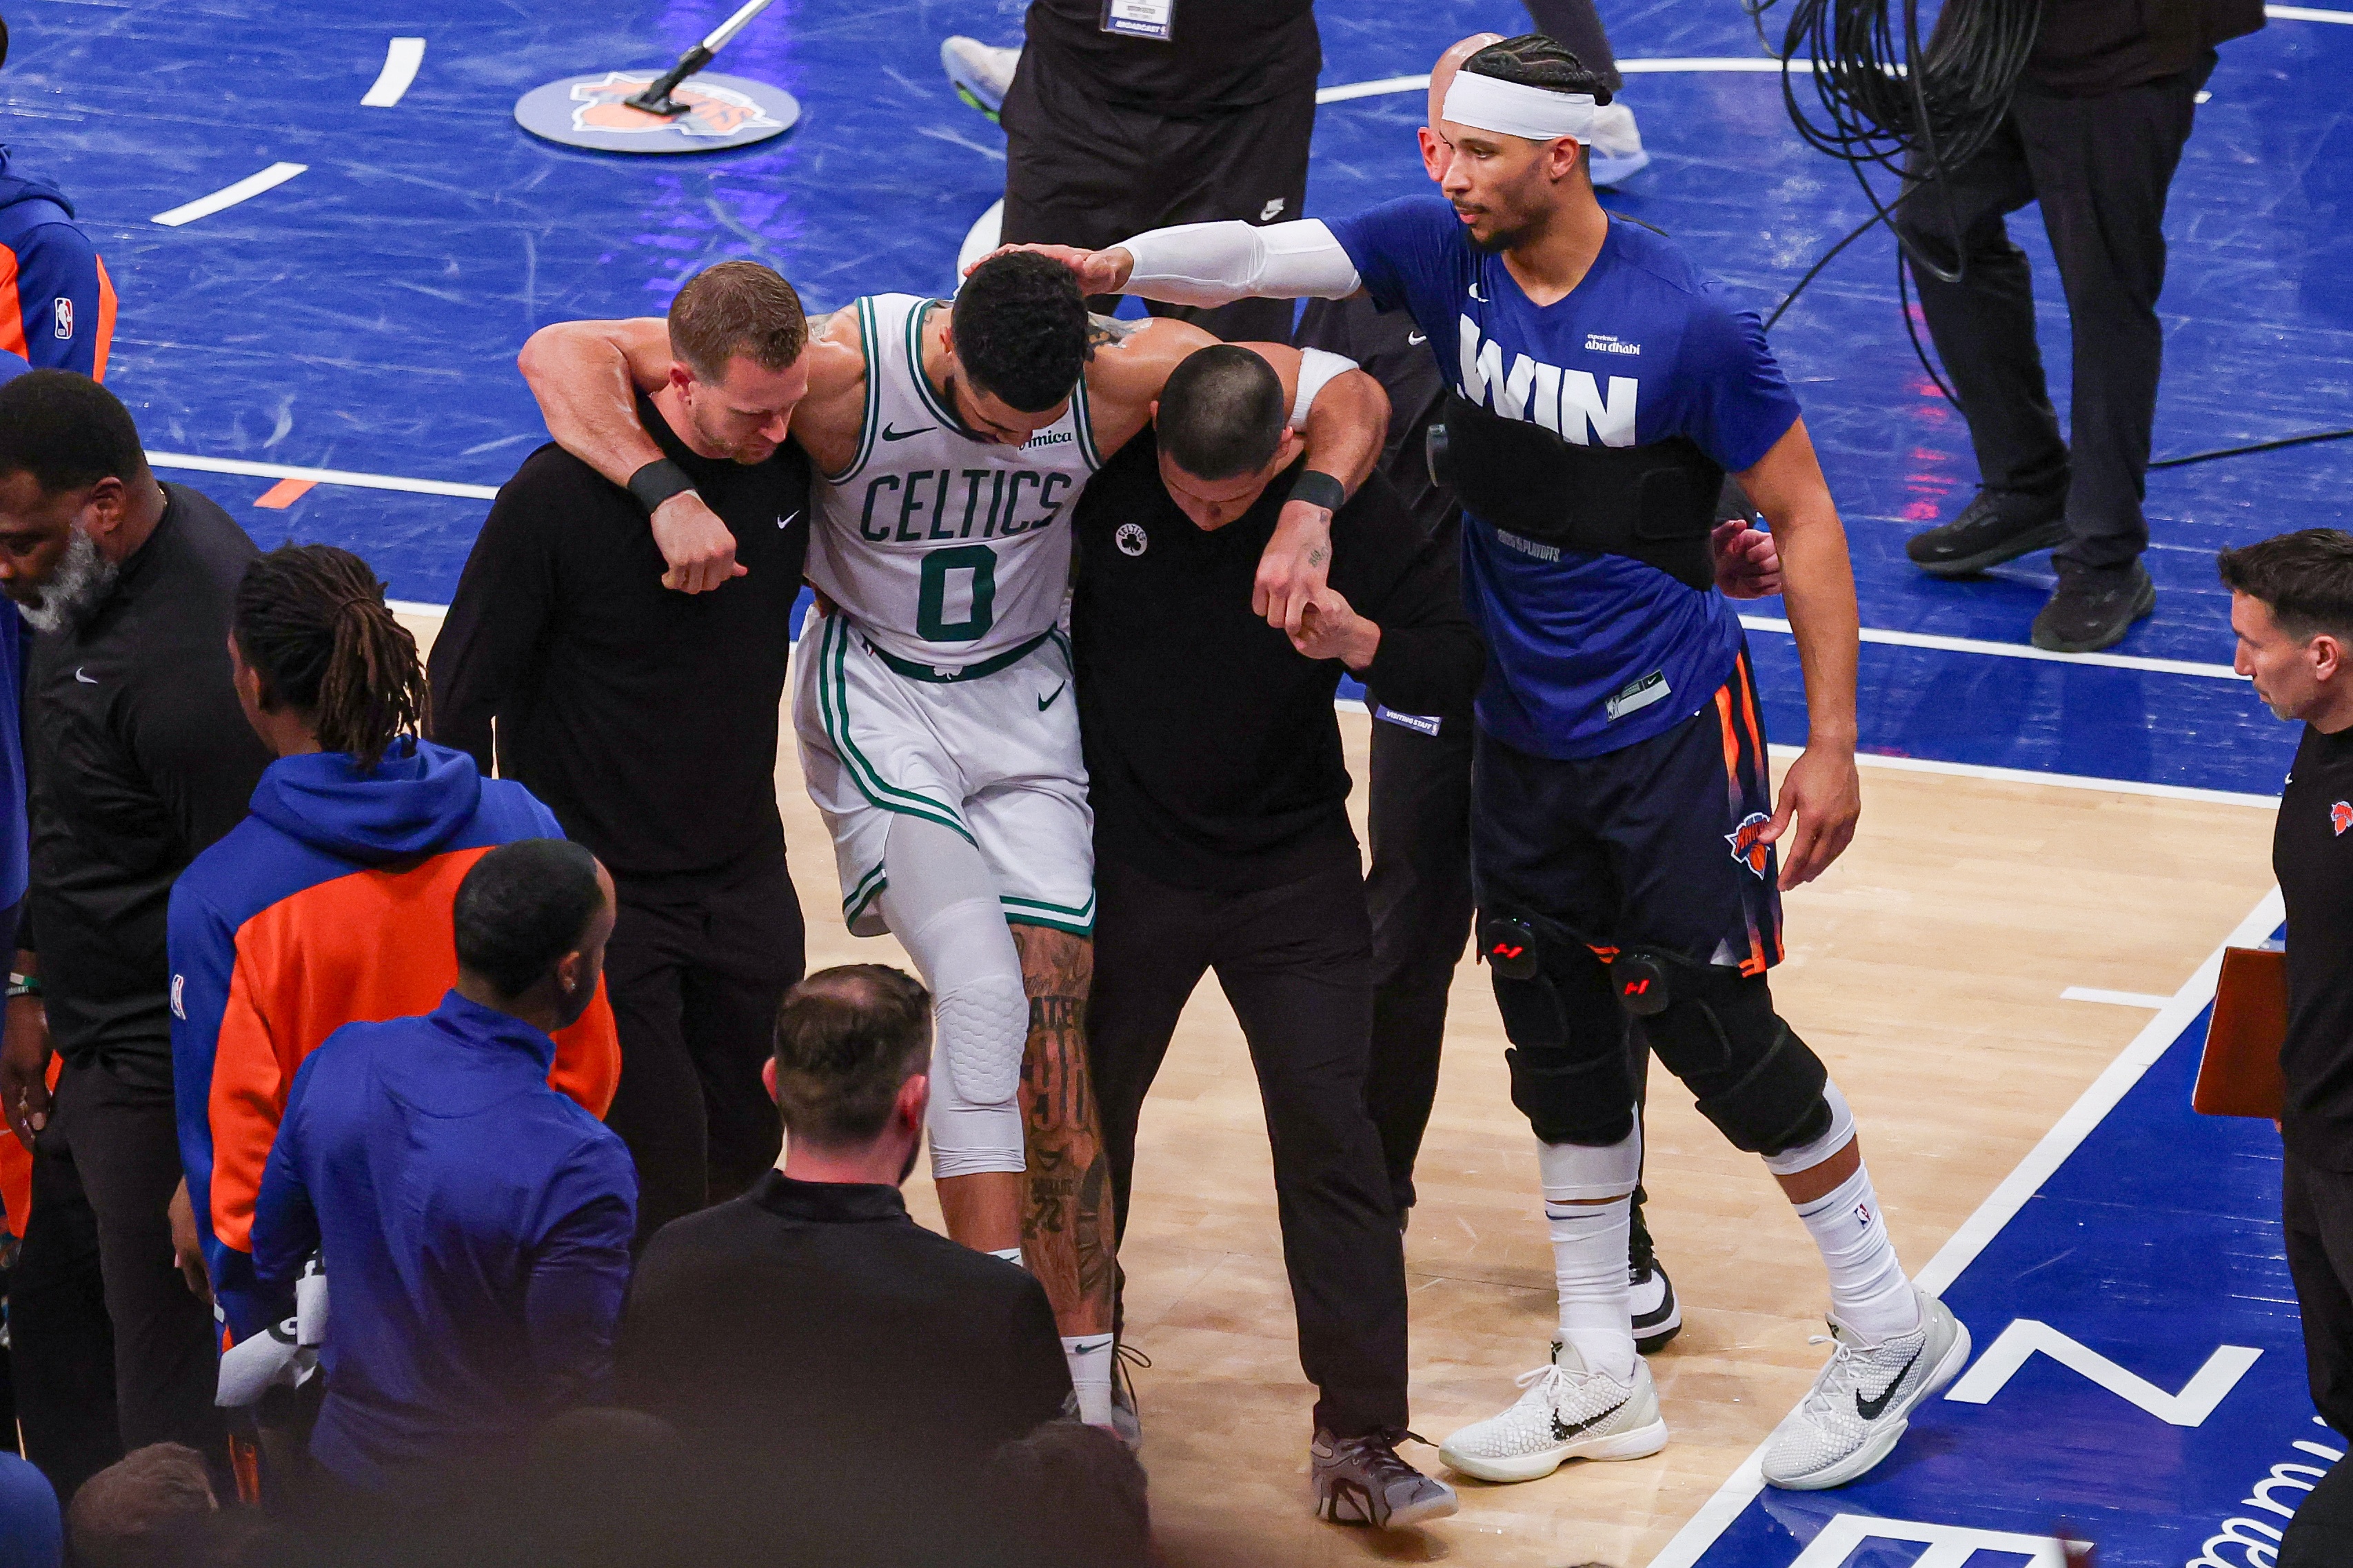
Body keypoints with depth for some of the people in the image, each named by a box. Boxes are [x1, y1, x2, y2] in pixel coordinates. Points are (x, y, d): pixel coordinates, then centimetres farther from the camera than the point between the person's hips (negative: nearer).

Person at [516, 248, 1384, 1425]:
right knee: (982, 990, -23)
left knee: (1051, 1036, -4)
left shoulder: (1122, 374, -20)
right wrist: (666, 493, -44)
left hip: (1023, 702, 3)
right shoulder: (844, 371, -27)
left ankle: (1086, 1404, 1)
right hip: (877, 699, -3)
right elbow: (560, 355, -29)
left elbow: (1349, 396, -7)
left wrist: (1308, 512, -27)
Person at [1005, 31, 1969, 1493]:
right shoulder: (1447, 252, -5)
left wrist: (1833, 746, -10)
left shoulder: (1687, 323, -18)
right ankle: (1600, 1382, 22)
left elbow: (1804, 518, -10)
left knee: (1715, 1027, -4)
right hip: (1522, 726, 5)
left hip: (1670, 722, -5)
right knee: (1560, 1043, 10)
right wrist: (1114, 262, -37)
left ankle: (1892, 1328, 15)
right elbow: (1261, 253, -17)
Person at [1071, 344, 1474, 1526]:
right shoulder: (1101, 473, -14)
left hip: (1292, 866, -1)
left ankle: (1358, 1440, -4)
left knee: (1327, 1134, -7)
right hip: (1128, 862, 1)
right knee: (1086, 1117, 14)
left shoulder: (1345, 508, -15)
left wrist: (1361, 641, -28)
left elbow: (1456, 657, -9)